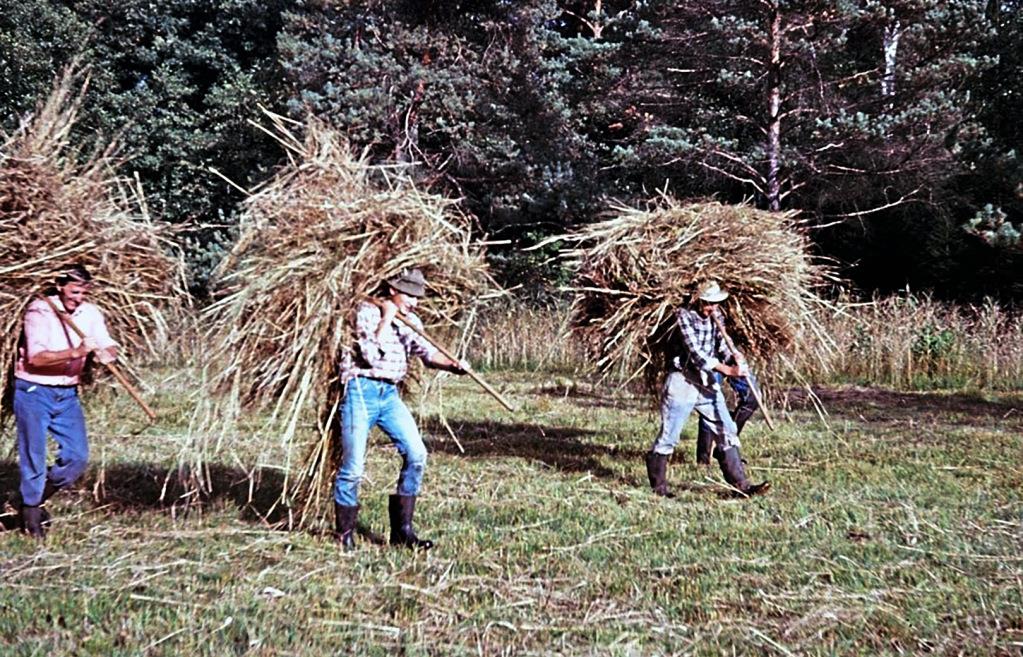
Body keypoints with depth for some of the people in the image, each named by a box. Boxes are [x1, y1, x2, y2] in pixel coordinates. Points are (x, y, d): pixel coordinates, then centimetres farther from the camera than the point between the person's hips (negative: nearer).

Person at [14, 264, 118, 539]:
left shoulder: (91, 314, 2)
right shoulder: (39, 311, -15)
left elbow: (108, 347, -3)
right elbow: (35, 358, -25)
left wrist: (107, 352, -28)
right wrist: (75, 353, -36)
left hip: (67, 395, 5)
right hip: (34, 392, -5)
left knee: (77, 457, 3)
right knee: (34, 458, -2)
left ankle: (37, 499, 24)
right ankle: (30, 514, 15)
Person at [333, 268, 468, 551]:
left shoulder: (410, 322, 13)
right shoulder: (368, 311, -7)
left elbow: (427, 352, 2)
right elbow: (372, 355, -18)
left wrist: (453, 364, -16)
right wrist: (387, 319, -14)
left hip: (390, 394, 6)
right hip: (362, 390, -6)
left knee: (416, 454, -5)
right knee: (353, 466, -5)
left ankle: (402, 530, 5)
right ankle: (344, 533, 13)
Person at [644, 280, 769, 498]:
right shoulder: (685, 316, -11)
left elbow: (721, 345, 9)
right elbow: (695, 351, -21)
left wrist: (734, 357, -16)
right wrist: (727, 370, -27)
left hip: (708, 384, 7)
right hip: (682, 383, -6)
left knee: (727, 432, 2)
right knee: (668, 437, -2)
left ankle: (740, 483, 4)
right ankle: (658, 485, 12)